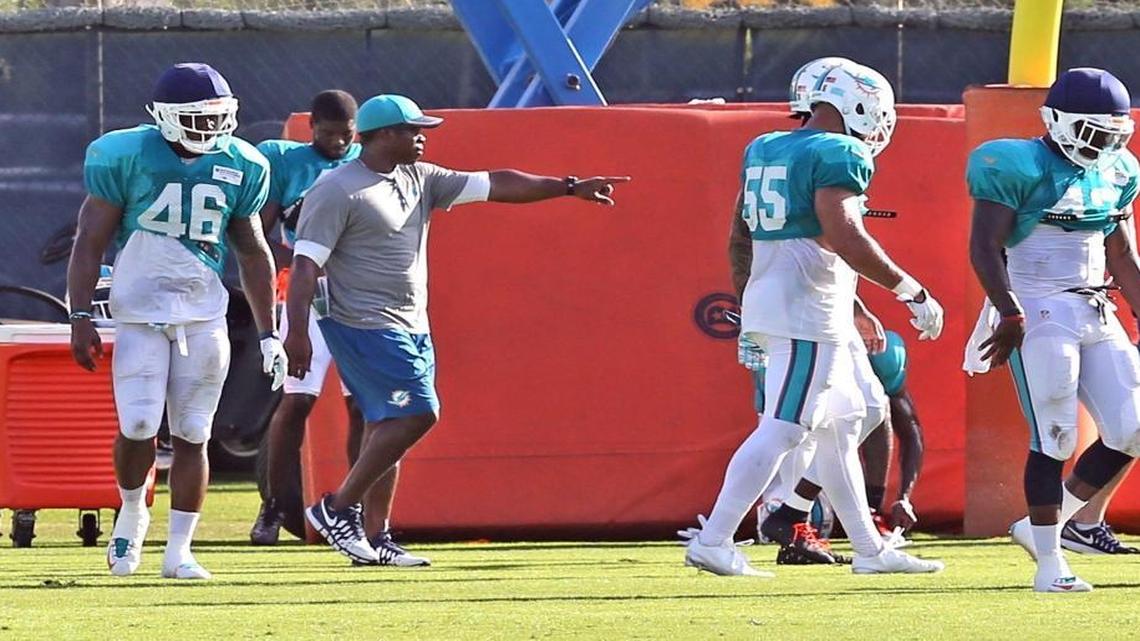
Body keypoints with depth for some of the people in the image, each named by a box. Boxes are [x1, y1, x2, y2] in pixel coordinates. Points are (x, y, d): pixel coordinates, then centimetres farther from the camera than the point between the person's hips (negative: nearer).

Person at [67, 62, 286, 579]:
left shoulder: (238, 166, 4)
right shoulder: (127, 157, -7)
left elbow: (252, 252, 14)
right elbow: (90, 241, -3)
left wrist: (268, 332, 12)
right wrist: (80, 317, -9)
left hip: (205, 317, 3)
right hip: (140, 310, -3)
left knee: (192, 435, 2)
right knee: (138, 428, -12)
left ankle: (178, 551, 10)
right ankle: (132, 512, 17)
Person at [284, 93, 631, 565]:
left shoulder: (421, 180, 13)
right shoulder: (337, 191, -11)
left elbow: (495, 186, 14)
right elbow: (306, 264, -15)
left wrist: (570, 188, 11)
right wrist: (297, 332, -24)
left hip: (412, 329, 9)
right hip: (363, 326, -9)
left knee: (389, 426, 5)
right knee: (416, 413, -17)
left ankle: (373, 540, 8)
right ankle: (338, 509, -11)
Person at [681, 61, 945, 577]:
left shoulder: (762, 150, 15)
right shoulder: (839, 155, -11)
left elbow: (740, 240, 19)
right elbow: (845, 237, -22)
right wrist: (910, 290, -16)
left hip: (765, 302, 10)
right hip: (810, 314, -10)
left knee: (842, 421, 16)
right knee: (782, 429, -8)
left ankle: (869, 549, 20)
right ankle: (713, 541, -12)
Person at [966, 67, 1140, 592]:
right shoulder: (1021, 168, -11)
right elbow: (986, 248, -14)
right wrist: (1011, 315, -20)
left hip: (1095, 311, 8)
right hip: (1039, 312, -8)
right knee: (1054, 440, -8)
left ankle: (1042, 526, 14)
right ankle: (1049, 564, 0)